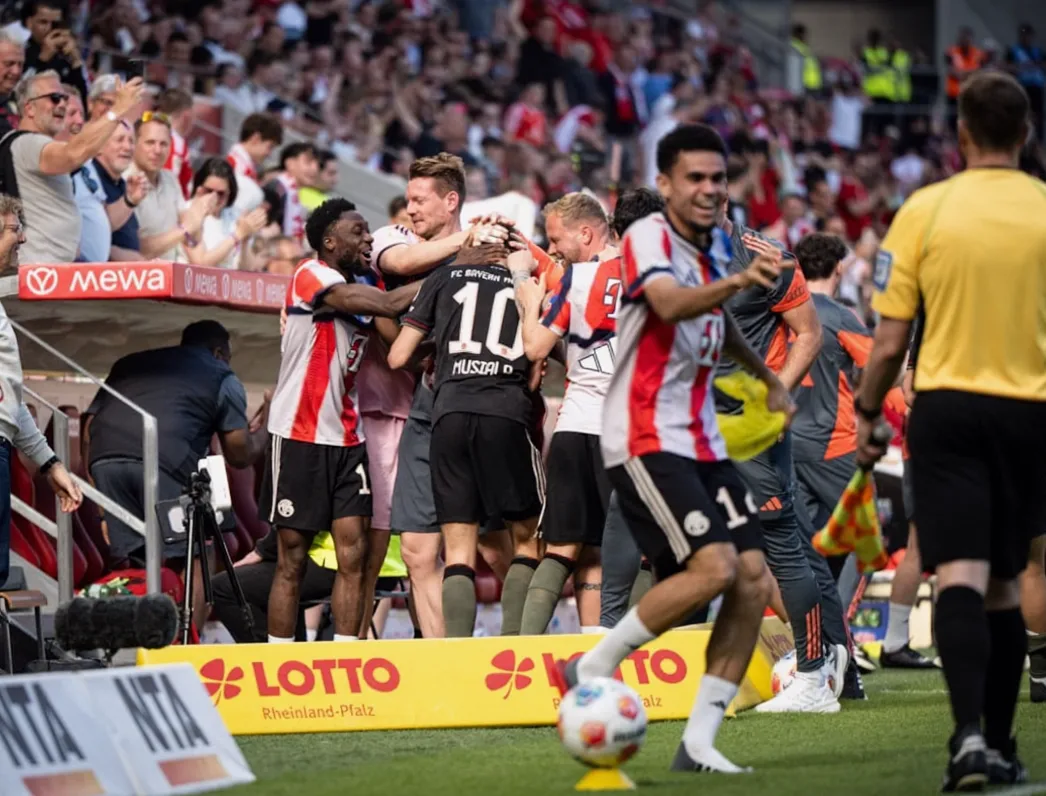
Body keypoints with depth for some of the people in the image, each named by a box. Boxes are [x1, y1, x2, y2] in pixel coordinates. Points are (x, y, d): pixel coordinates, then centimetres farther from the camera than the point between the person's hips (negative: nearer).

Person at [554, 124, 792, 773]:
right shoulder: (648, 239, -14)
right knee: (714, 566, -23)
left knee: (754, 580, -2)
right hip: (646, 440, -8)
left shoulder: (716, 242, 12)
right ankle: (593, 670, -6)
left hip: (702, 440, 8)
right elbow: (671, 304, -37)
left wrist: (767, 376, 40)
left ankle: (699, 742, 3)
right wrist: (737, 281, -54)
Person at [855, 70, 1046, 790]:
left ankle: (970, 734, -26)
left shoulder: (924, 210, -4)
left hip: (947, 407, -1)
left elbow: (890, 340, -2)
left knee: (960, 577, -8)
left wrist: (867, 414, 11)